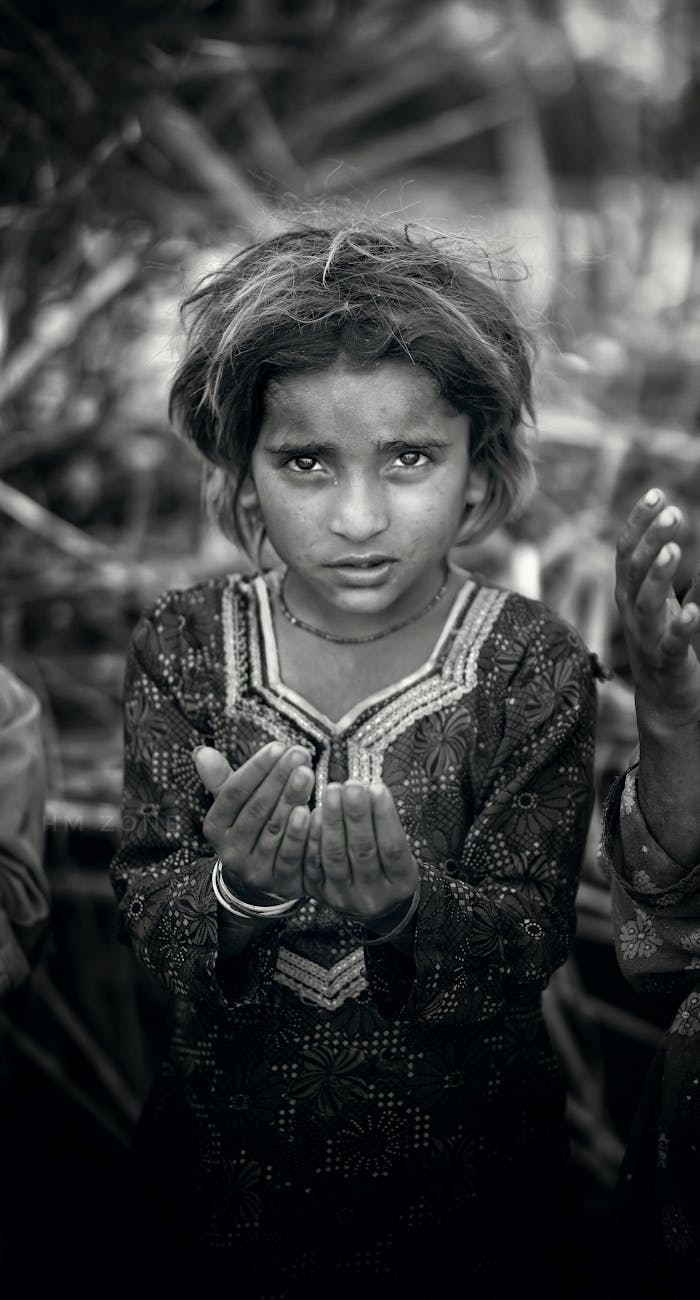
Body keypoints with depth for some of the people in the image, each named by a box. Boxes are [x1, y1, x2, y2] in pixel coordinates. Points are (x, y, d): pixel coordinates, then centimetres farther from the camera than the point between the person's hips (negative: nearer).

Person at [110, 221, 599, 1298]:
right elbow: (151, 920, -13)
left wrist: (409, 913, -38)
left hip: (467, 1179, -1)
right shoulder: (183, 648, -11)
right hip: (230, 1158, 1)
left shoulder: (536, 666, -14)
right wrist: (238, 895, -36)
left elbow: (530, 943, -16)